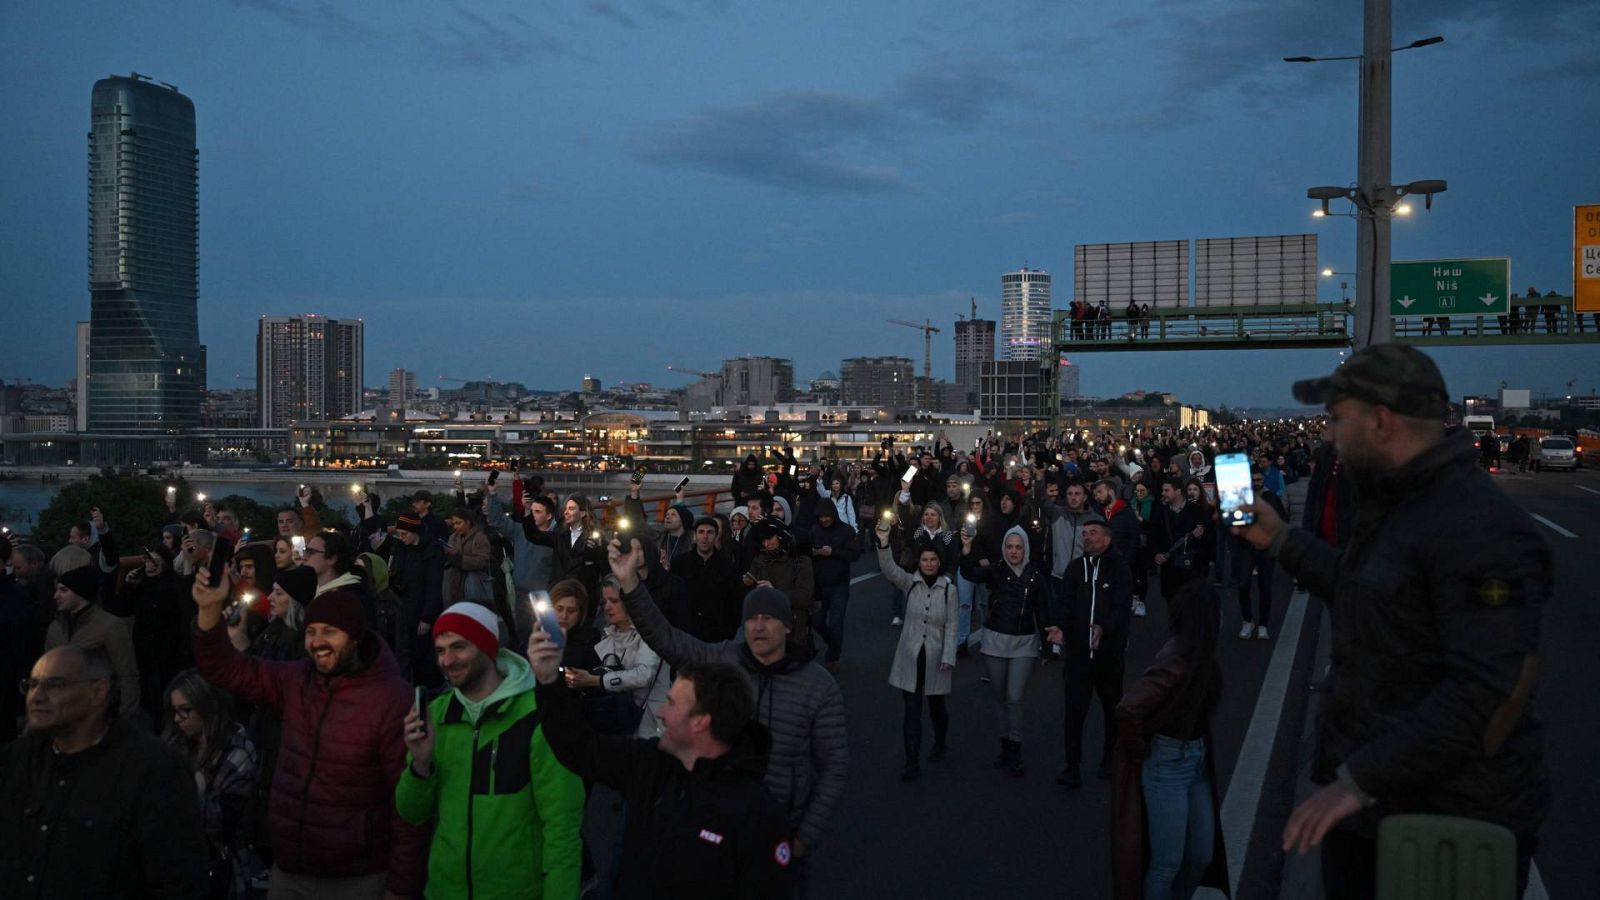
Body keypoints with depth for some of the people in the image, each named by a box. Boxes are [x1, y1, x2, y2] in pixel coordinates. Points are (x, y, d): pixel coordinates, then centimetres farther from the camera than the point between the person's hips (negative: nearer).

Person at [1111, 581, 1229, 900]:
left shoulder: (1197, 653, 1)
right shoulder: (1177, 662, -26)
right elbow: (1127, 709, -33)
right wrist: (1142, 754, -17)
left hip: (1196, 762, 8)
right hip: (1168, 766, -8)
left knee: (1203, 854, 17)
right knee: (1167, 863, 5)